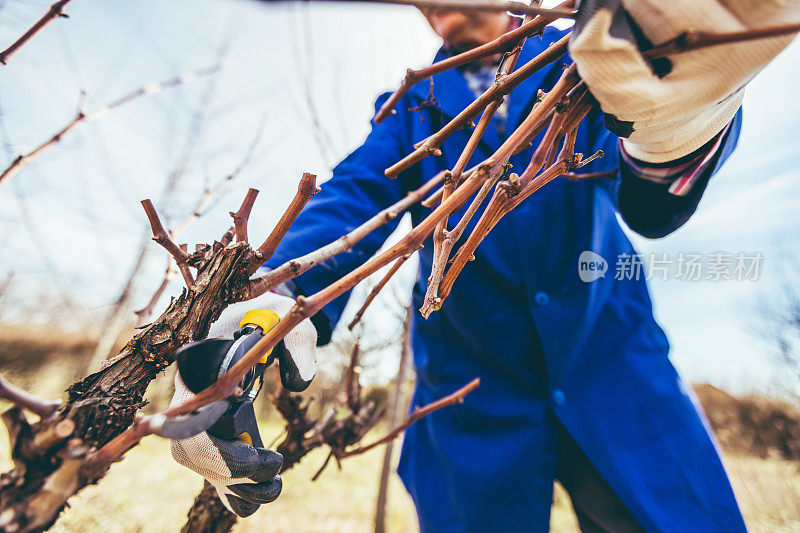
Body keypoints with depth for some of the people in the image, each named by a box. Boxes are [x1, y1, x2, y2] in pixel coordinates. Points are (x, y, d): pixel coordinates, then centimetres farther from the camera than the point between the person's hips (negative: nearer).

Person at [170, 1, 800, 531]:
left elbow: (650, 208, -12)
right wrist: (276, 298, -29)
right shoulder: (413, 104, 9)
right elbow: (354, 194, -9)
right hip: (476, 387, 1)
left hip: (609, 356, 1)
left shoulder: (576, 63, 5)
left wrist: (667, 130, -38)